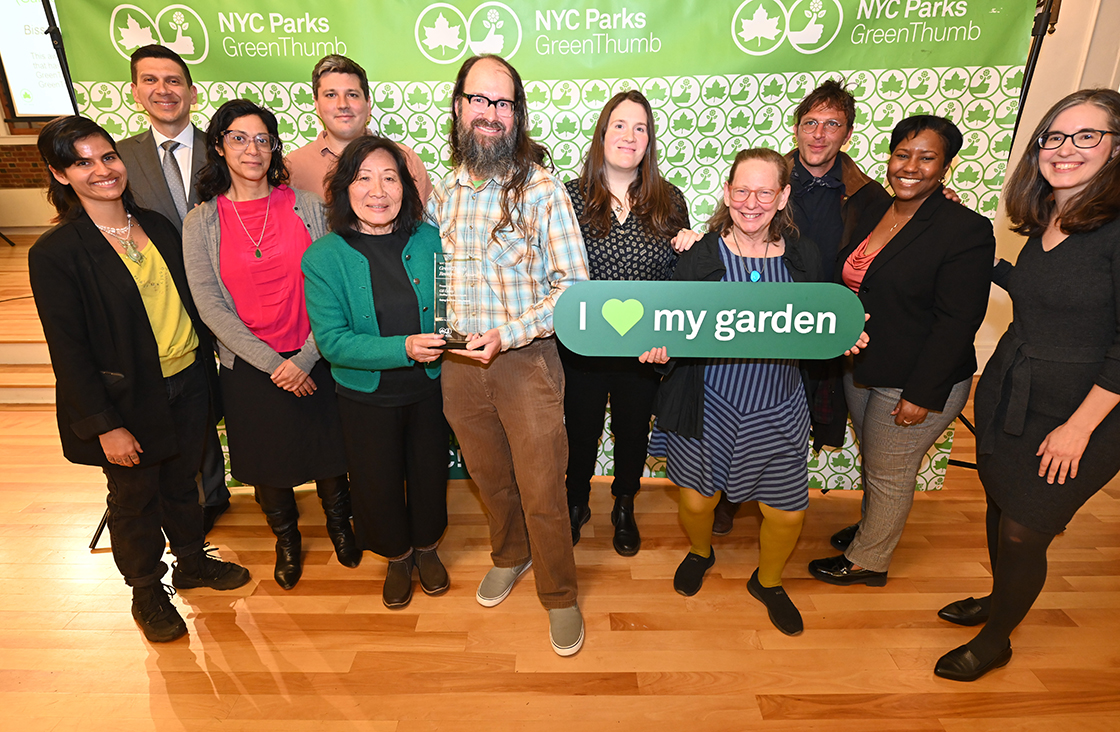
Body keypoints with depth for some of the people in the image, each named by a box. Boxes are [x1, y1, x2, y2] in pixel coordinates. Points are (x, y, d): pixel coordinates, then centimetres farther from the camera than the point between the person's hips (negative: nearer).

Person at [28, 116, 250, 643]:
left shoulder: (158, 227, 3)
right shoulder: (54, 253, -13)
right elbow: (67, 349, -13)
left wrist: (205, 370, 8)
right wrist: (105, 425, -14)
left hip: (187, 383, 5)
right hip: (127, 399, -4)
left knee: (182, 481, 22)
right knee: (135, 499, 15)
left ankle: (192, 561, 45)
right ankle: (147, 591, 37)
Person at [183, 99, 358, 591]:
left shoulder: (308, 206, -4)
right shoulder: (201, 222, -2)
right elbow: (210, 305, -6)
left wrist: (306, 359, -14)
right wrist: (273, 364, -14)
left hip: (315, 358, 0)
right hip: (249, 366, 1)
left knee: (328, 448, 14)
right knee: (268, 462, 16)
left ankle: (339, 522, 43)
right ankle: (286, 538, 43)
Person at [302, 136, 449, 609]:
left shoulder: (429, 239, -8)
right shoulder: (323, 257, -13)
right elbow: (332, 341, -18)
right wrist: (403, 348, -29)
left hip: (428, 388, 2)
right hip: (365, 397, -1)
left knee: (430, 472, 19)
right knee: (378, 483, 17)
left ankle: (426, 548, 49)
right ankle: (397, 557, 47)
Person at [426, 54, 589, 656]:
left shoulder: (541, 187, -9)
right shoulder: (442, 191, 5)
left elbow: (574, 285, -12)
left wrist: (507, 335, -20)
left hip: (527, 359, -4)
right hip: (459, 361, 4)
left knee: (542, 492, 4)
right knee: (489, 478, 21)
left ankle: (559, 595, 28)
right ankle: (509, 555, 48)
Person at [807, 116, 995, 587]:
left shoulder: (967, 230, -17)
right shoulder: (872, 213, 4)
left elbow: (956, 323, -19)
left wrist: (922, 394, -19)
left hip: (916, 383, -6)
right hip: (861, 368, 7)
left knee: (888, 475, 10)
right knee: (872, 462, 23)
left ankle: (867, 561, 30)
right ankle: (872, 530, 45)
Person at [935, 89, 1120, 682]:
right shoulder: (1045, 221, 4)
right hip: (1006, 393, 6)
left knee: (1023, 533, 6)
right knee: (999, 508, 19)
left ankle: (995, 641, 30)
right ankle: (1000, 598, 45)